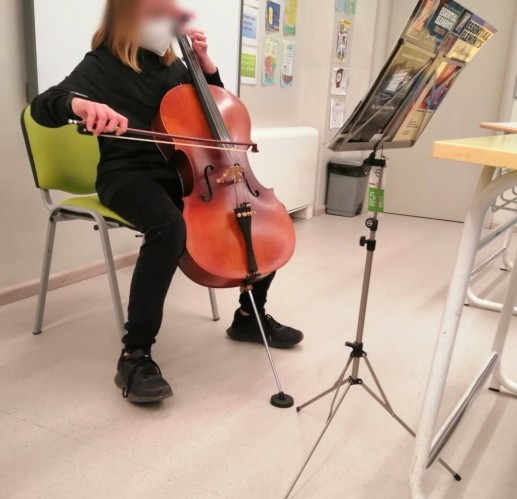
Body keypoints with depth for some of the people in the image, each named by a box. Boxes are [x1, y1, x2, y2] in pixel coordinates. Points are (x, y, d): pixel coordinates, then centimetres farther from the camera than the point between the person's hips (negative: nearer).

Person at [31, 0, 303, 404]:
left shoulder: (172, 66, 13)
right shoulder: (104, 65, -5)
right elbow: (43, 107, -19)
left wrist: (205, 62, 8)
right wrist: (81, 104, -42)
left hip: (180, 173, 7)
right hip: (129, 176, -6)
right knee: (169, 226, -40)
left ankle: (250, 316, 12)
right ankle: (135, 355, -30)